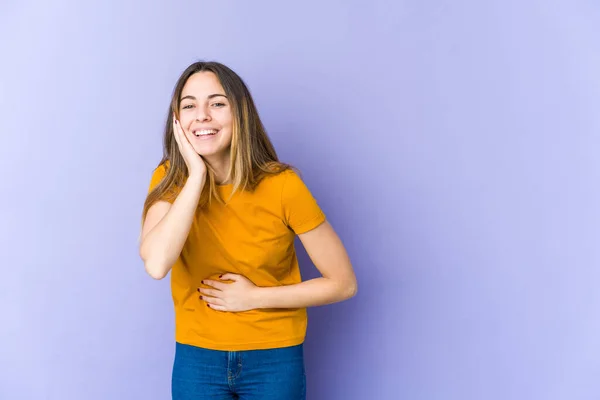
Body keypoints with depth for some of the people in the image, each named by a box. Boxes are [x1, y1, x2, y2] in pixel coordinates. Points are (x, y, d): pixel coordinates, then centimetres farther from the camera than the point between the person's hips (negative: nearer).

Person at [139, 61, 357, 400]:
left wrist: (254, 298, -15)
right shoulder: (170, 180, -8)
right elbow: (156, 264, -26)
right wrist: (197, 176, -25)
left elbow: (344, 283, -10)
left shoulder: (282, 185, -16)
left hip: (274, 360, -1)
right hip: (197, 359, 2)